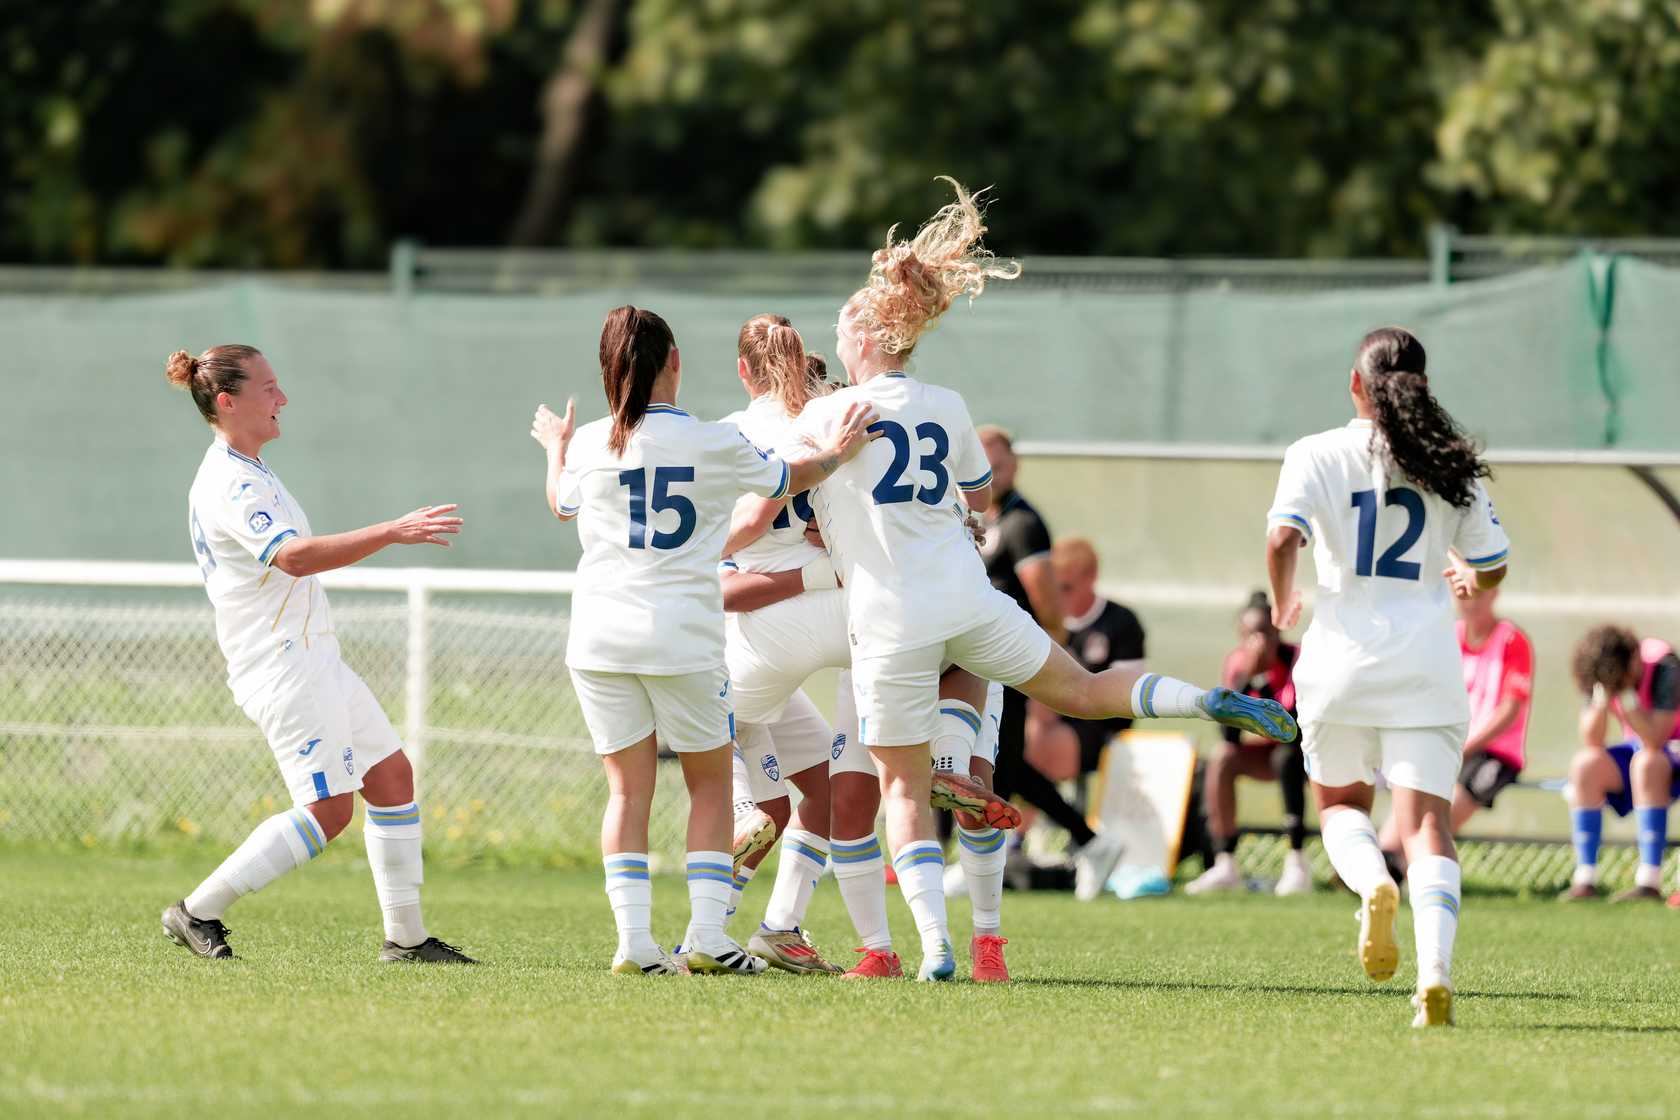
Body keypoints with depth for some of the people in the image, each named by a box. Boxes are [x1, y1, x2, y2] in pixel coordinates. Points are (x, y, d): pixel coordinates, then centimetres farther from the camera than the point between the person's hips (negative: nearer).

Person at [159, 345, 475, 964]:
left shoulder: (247, 473, 16)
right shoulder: (227, 485, -18)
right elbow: (295, 557, -33)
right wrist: (391, 533, -39)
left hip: (313, 655, 11)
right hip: (283, 665, -11)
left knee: (392, 773, 7)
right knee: (329, 808, -12)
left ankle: (405, 936, 9)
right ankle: (198, 913, -3)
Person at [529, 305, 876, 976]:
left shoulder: (587, 445, 2)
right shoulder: (714, 443, -4)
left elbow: (561, 505, 26)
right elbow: (787, 480, 16)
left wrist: (554, 448, 46)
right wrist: (836, 453, 34)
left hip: (599, 636, 2)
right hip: (684, 636, -2)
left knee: (628, 789, 7)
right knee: (710, 783, 11)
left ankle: (634, 941, -2)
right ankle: (707, 935, 1)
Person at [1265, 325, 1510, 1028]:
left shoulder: (1317, 455, 1)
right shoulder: (1451, 465, 7)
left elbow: (1282, 538, -14)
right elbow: (1493, 569, 12)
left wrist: (1282, 603, 6)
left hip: (1343, 654, -1)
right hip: (1426, 660, 1)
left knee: (1339, 804, 19)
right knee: (1427, 821, -3)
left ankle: (1372, 885, -14)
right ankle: (1435, 973, -23)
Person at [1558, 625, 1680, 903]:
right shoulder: (1601, 672, -9)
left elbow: (1654, 739, -32)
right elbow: (1592, 741, -15)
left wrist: (1626, 693, -37)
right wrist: (1602, 696, -29)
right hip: (1639, 748, 6)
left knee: (1646, 763, -36)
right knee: (1586, 763, -20)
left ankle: (1649, 882, -36)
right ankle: (1585, 880, -20)